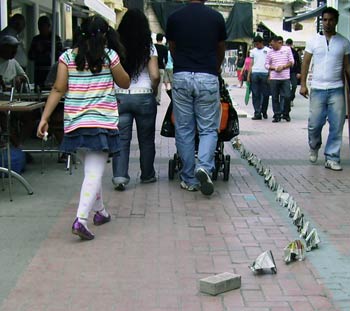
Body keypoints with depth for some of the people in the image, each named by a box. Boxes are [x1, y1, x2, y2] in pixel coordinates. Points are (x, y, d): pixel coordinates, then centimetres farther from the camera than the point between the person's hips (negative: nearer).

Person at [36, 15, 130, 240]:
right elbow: (125, 83, 9)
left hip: (75, 123, 4)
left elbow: (58, 90, -1)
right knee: (94, 172, -5)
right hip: (102, 122, -4)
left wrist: (45, 118, 1)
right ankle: (81, 219, -19)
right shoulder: (109, 56, -3)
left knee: (92, 169, 21)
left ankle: (100, 211, 34)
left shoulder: (67, 57, 3)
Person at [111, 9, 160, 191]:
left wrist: (117, 89, 10)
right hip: (144, 97, -1)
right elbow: (155, 76, -8)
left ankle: (120, 175, -10)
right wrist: (153, 91, 9)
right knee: (146, 139, 14)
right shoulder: (148, 48, -3)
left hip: (120, 96, 1)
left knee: (121, 138, 3)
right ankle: (147, 175, 25)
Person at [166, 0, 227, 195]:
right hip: (207, 78, -1)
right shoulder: (216, 17, 5)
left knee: (184, 130, 8)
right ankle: (204, 167, -17)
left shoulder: (175, 18, 6)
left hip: (181, 77, 1)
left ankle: (189, 179, 12)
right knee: (208, 128, 7)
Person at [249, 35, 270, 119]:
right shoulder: (253, 51, 15)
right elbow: (251, 64, 14)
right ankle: (257, 113, -1)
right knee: (255, 95, -1)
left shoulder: (268, 50, 7)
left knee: (265, 94, 3)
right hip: (255, 73, 2)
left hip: (265, 73, -2)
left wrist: (270, 75, -5)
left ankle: (264, 111, 18)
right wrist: (249, 75, 5)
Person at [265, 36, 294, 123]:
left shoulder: (287, 49, 5)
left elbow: (291, 62, 4)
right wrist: (274, 68, -9)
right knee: (275, 97, 2)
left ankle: (286, 114, 13)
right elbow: (266, 64, 9)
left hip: (285, 77, -1)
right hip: (274, 78, 1)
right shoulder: (270, 52, 7)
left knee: (287, 96, -4)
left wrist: (283, 67, -11)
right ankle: (277, 115, 10)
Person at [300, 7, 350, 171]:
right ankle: (314, 147, 30)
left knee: (337, 126, -1)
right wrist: (303, 84, -2)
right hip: (317, 89, 0)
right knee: (314, 124, 1)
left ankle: (331, 158, 8)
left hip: (337, 90, 1)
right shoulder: (313, 41, 5)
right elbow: (305, 63, 6)